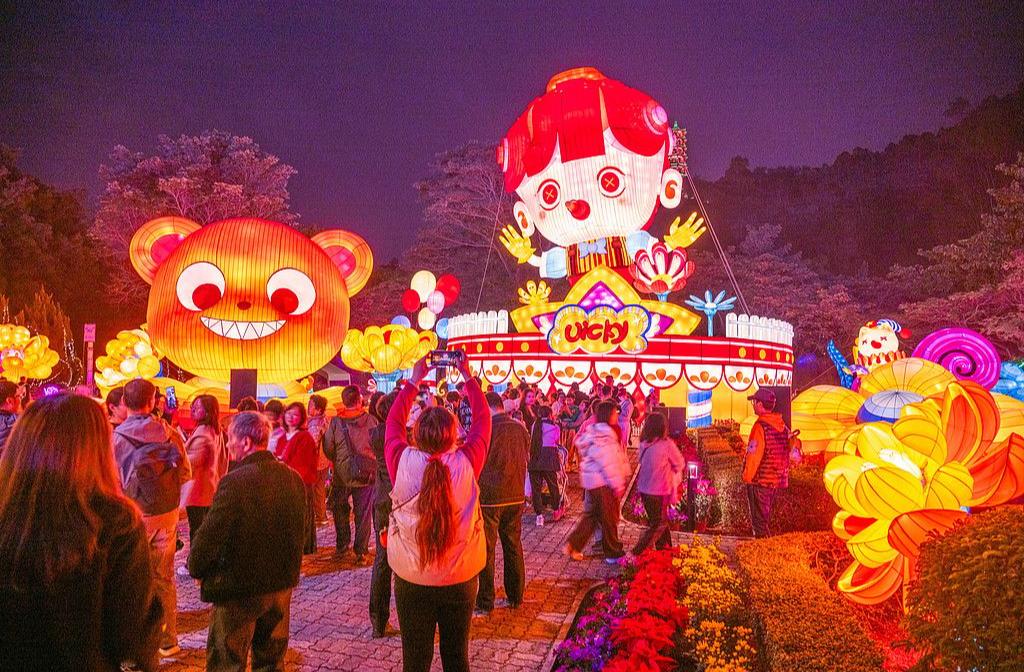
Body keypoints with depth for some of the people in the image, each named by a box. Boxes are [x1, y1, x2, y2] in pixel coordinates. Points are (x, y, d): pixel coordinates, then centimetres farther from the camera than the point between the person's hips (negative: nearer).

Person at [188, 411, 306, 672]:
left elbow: (210, 535, -18)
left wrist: (196, 568, 1)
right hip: (282, 585, 6)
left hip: (239, 591, -6)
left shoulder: (235, 482, -23)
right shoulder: (294, 479, -3)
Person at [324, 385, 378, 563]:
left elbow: (328, 449, -3)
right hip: (367, 475, 0)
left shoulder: (336, 422, -10)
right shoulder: (371, 420, -10)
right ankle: (361, 551, 14)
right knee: (363, 515, 10)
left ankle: (342, 547, 24)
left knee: (340, 512, 19)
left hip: (342, 476, 0)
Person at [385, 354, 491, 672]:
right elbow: (482, 419, -1)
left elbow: (393, 422, 2)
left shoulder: (403, 463, -17)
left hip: (411, 580, 0)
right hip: (461, 579, 0)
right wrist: (468, 376, 8)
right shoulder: (466, 463, -17)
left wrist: (414, 380, 9)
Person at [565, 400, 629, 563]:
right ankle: (613, 553, 15)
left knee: (592, 515, 17)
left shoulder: (592, 431, 12)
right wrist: (618, 484, -16)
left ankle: (574, 545, 15)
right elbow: (608, 462, -21)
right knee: (609, 518, 3)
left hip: (591, 479, 9)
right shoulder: (604, 433, -18)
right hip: (603, 481, -9)